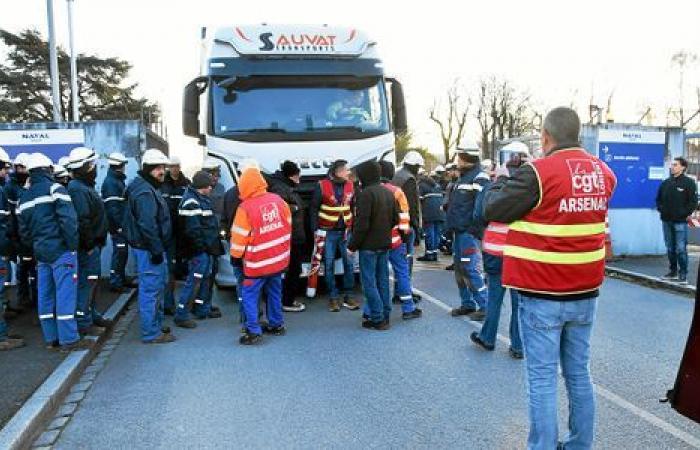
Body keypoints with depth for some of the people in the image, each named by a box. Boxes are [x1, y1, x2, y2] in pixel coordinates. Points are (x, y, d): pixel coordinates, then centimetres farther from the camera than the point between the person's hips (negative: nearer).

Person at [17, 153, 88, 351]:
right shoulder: (55, 189, -8)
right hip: (61, 250, -7)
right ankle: (69, 339, -3)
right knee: (65, 294, -5)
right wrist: (73, 244, -11)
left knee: (45, 295, 11)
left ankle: (51, 338, 19)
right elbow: (68, 219, -17)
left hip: (40, 252, 7)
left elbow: (23, 230, 15)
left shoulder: (24, 198, 14)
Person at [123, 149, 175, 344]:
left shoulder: (149, 188, 16)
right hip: (148, 249, -11)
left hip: (152, 247, 11)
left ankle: (156, 325, 33)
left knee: (158, 285, 20)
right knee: (151, 289, -5)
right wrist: (156, 250, -23)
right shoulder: (145, 192, -18)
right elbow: (147, 225, -25)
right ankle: (151, 333, 2)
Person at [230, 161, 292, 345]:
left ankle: (253, 332, 1)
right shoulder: (277, 200, -2)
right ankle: (276, 325, 30)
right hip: (278, 259, 6)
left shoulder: (245, 207, -18)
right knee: (274, 292, 20)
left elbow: (239, 237, -12)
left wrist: (235, 257, 4)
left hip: (257, 262, -6)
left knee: (249, 295, 5)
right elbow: (288, 224, 10)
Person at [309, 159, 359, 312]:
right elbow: (313, 208, -4)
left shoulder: (350, 186, 4)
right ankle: (333, 297, 13)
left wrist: (353, 227, 4)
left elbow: (354, 207, 10)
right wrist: (315, 229, -8)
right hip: (328, 231, -3)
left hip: (345, 230, 3)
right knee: (329, 264, 3)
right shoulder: (322, 186, -8)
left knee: (349, 263, 2)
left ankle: (348, 295, 14)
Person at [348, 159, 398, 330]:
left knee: (369, 282, -1)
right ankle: (385, 316, 19)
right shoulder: (388, 192, 9)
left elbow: (361, 224, -21)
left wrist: (352, 245, -13)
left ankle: (377, 319, 0)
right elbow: (395, 219, 13)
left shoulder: (365, 194, -17)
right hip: (385, 245, 8)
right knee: (382, 281, 14)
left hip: (369, 246, -8)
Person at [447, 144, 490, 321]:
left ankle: (484, 306, 2)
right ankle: (467, 304, 24)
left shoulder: (479, 178, -13)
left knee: (472, 270, -9)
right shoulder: (462, 177, 18)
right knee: (460, 269, 13)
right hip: (459, 232, 10)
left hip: (470, 233, -10)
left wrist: (475, 230, -22)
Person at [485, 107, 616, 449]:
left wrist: (501, 184, 9)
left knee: (542, 378, 2)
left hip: (542, 295, -6)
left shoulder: (538, 173, -16)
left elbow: (493, 209, -10)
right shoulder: (604, 173, 4)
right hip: (585, 292, 6)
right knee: (579, 374, 16)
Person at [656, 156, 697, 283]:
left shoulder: (689, 182, -3)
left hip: (680, 222, -5)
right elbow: (659, 199, 20)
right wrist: (661, 209, 5)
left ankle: (683, 274, 2)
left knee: (681, 249, -5)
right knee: (670, 248, 12)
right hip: (666, 221, 5)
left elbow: (693, 202, -6)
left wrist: (685, 214, -12)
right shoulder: (666, 183, 11)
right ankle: (673, 271, 21)